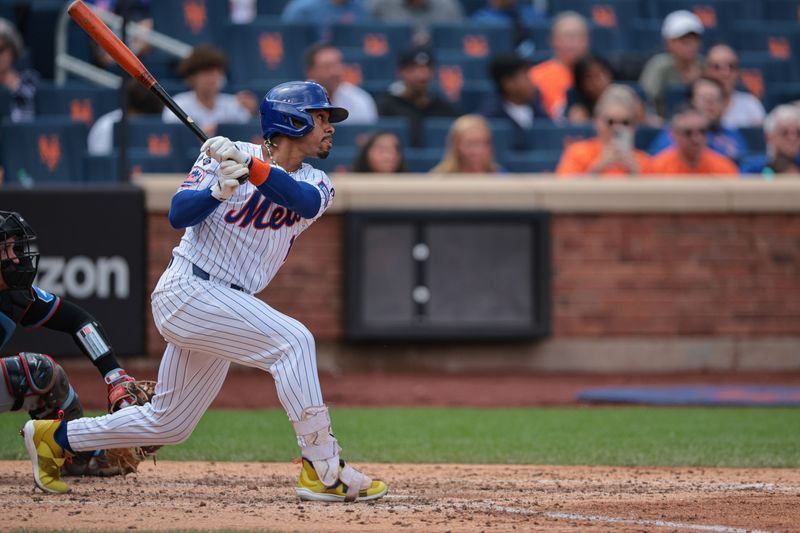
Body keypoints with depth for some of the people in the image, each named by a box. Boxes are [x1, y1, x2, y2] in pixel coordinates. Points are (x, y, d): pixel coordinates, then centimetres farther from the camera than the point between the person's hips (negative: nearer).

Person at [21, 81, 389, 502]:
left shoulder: (315, 183, 7)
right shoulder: (223, 156, -4)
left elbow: (306, 202, -17)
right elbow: (179, 215, -11)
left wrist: (250, 165, -31)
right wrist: (217, 189, -29)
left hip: (225, 306, 8)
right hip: (188, 290, -8)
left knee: (167, 423, 13)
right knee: (292, 340, -25)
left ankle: (55, 436, 29)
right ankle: (323, 471, -25)